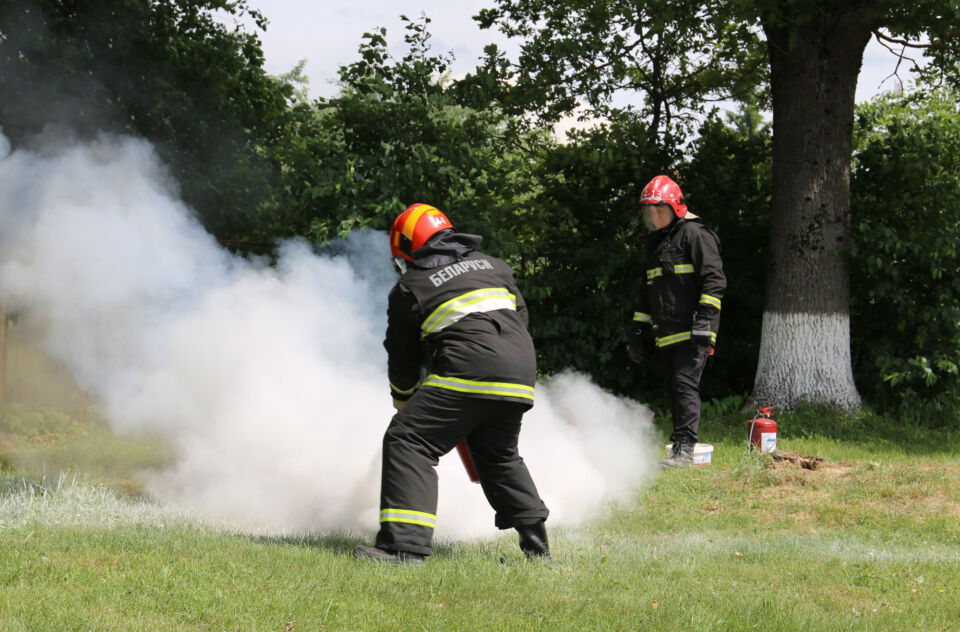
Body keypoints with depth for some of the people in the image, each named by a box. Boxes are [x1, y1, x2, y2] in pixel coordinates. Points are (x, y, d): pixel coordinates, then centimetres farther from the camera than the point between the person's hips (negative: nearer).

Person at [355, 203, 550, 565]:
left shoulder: (410, 288, 11)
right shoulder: (493, 266, 25)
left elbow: (403, 361, 16)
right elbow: (521, 316, 26)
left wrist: (403, 401, 34)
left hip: (468, 372, -7)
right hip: (521, 375, 7)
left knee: (407, 441, -6)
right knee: (500, 454, 27)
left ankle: (405, 544, -21)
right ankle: (535, 542, 25)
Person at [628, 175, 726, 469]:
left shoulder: (695, 235, -5)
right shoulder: (656, 242, 22)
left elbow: (714, 279, -12)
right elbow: (646, 291, 27)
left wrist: (705, 319, -20)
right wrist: (637, 331, 22)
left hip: (692, 333, -9)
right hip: (667, 334, 9)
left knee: (685, 384, -14)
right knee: (675, 389, 8)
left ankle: (684, 449, -16)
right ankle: (680, 448, 11)